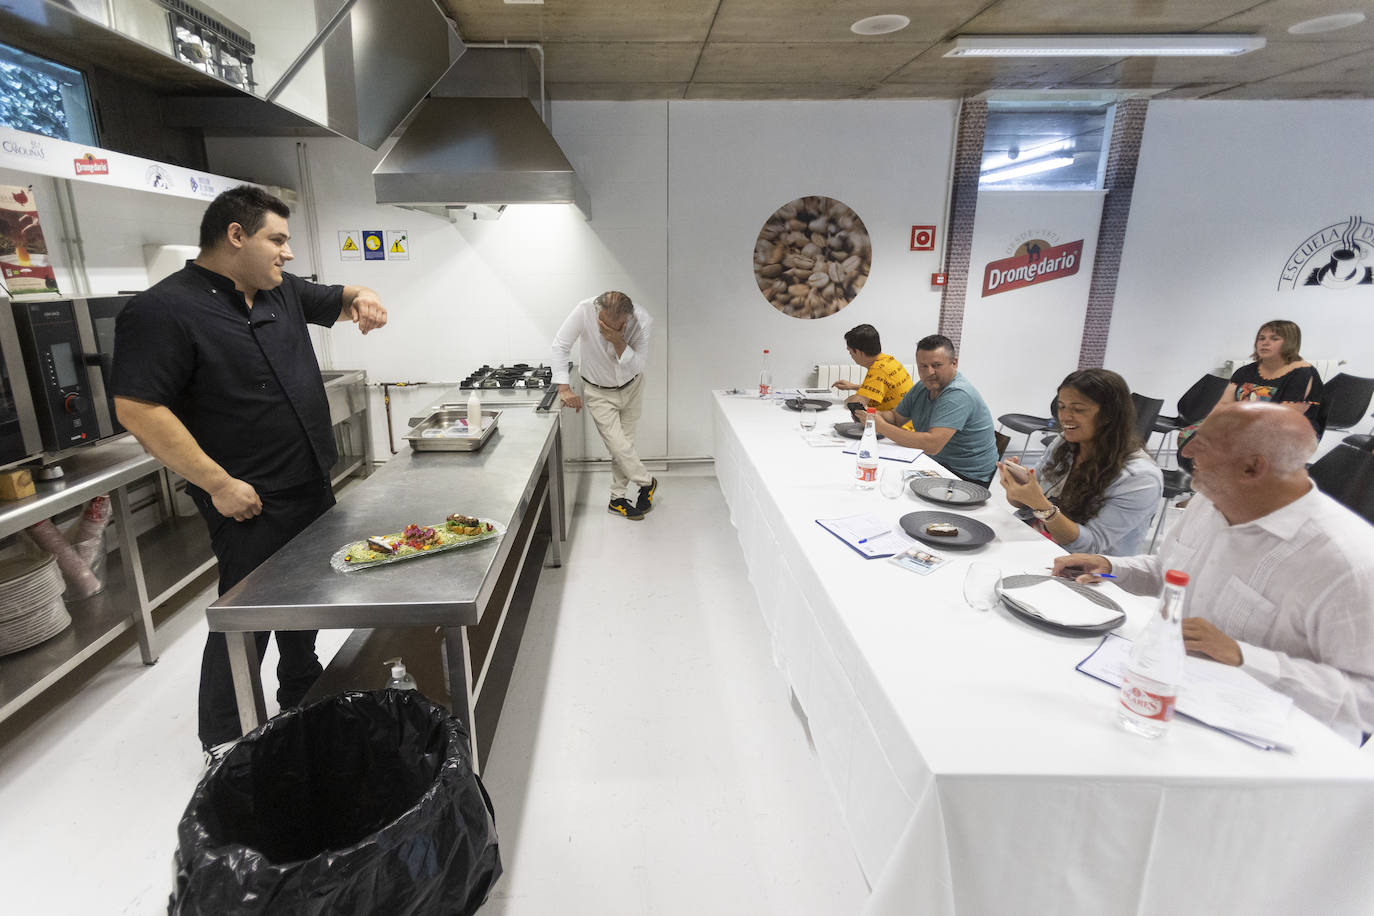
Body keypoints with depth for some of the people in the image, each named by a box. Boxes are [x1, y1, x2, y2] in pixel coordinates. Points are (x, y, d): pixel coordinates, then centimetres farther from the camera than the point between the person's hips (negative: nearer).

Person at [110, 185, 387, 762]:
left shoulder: (282, 292, 8)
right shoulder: (165, 310, -16)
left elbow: (333, 302, 24)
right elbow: (137, 408, -21)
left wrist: (360, 297, -2)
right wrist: (219, 484, -22)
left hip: (311, 485, 8)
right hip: (249, 503, -8)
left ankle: (301, 696, 42)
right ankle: (223, 747, 23)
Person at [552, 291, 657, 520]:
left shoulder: (642, 321, -25)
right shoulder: (585, 311, -29)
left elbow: (637, 366, -23)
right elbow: (560, 345, -21)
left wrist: (618, 342, -39)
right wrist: (563, 387, -26)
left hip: (631, 388, 2)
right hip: (599, 393, -1)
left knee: (623, 444, 11)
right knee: (620, 447, -6)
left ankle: (618, 499, 29)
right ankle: (647, 484, 20)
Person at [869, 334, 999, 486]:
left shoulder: (958, 395, -24)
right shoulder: (924, 387, 5)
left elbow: (932, 445, -34)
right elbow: (896, 417, 13)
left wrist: (881, 427, -29)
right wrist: (874, 414, -11)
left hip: (966, 477, -8)